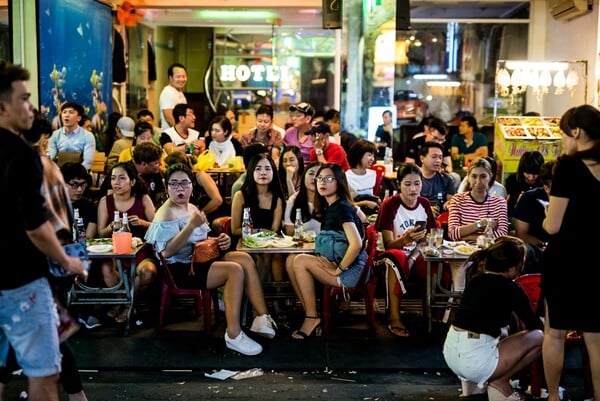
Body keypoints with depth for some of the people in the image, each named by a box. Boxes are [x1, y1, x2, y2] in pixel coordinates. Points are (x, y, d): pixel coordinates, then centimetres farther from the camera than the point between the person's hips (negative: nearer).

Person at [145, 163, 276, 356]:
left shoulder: (192, 208, 16)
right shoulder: (167, 213, -11)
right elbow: (166, 251, -24)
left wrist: (221, 241, 5)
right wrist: (191, 225, -29)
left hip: (199, 260, 9)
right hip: (179, 269, -9)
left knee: (245, 259, -9)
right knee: (235, 270, -25)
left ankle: (262, 318, -12)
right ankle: (233, 335, -25)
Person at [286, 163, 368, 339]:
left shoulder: (342, 208, -14)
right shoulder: (329, 208, 14)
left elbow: (356, 244, -26)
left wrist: (338, 269, -17)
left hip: (352, 270, -9)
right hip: (337, 263, 9)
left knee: (300, 261, -17)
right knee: (291, 260, -3)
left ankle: (312, 318, -7)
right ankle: (311, 316, -3)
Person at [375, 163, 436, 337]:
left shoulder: (424, 204, 4)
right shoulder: (389, 205, -11)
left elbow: (426, 239, 9)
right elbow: (388, 244, -14)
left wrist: (414, 257, -11)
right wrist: (406, 239, -36)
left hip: (416, 257, 4)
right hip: (394, 254, -4)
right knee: (396, 257, -39)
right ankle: (394, 317, -32)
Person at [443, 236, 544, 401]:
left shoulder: (475, 280, 11)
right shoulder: (510, 288, -8)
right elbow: (533, 324, 8)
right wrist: (542, 321, 31)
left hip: (450, 350, 8)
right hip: (473, 359, -8)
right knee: (539, 337, 4)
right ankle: (498, 383, 4)